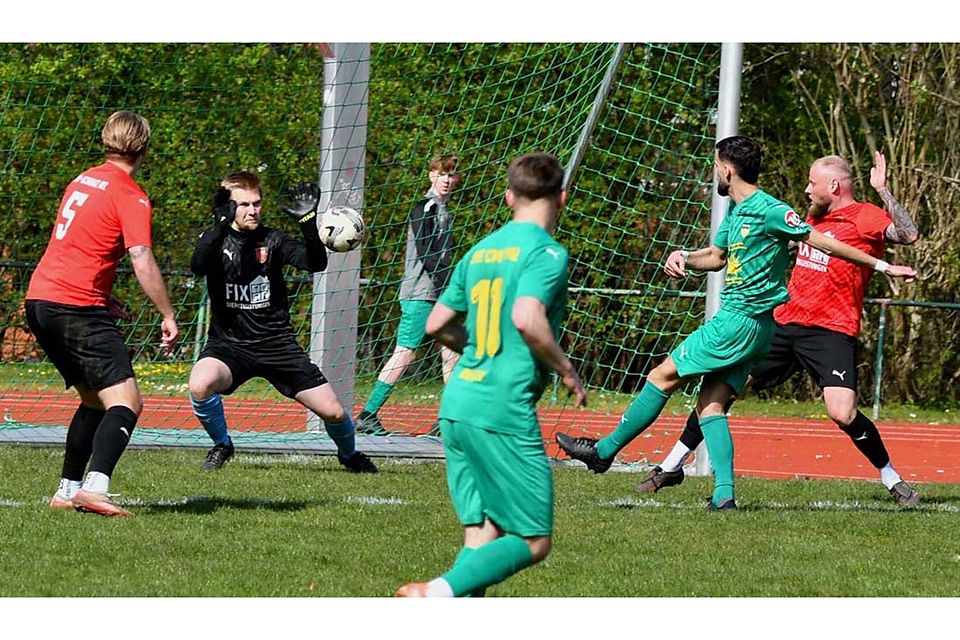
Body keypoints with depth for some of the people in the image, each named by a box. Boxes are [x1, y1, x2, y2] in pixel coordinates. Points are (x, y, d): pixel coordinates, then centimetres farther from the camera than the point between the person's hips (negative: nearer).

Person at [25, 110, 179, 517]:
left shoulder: (83, 181, 17)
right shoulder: (131, 197, -8)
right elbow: (143, 263, -18)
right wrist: (168, 316, -12)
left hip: (39, 300, 9)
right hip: (77, 308, -9)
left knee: (95, 400, 20)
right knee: (126, 402, -12)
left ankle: (68, 490, 18)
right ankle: (95, 487, -31)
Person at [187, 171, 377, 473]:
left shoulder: (272, 240, 2)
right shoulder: (216, 239, -2)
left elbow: (316, 264, -13)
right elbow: (198, 266, -26)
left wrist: (308, 222, -28)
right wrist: (222, 223, -38)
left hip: (277, 344, 2)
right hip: (229, 343, -2)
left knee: (333, 412, -3)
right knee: (200, 384, -34)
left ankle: (349, 454, 33)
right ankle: (221, 445, -4)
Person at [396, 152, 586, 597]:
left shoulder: (481, 251, 15)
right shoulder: (547, 252, -7)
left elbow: (436, 325, 19)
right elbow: (528, 318, -22)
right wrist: (567, 371, -8)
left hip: (456, 405, 8)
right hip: (504, 412, -8)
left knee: (482, 535, 10)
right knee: (533, 541, -3)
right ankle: (439, 592, -22)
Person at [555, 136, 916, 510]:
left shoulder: (769, 211, -14)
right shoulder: (736, 210, 15)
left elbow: (823, 242, -11)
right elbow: (716, 257, 29)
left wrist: (881, 266, -10)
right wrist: (684, 258, 8)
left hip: (741, 322, -9)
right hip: (740, 323, 9)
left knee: (663, 376, -2)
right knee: (710, 405, 3)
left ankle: (605, 450, 6)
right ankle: (724, 493, -6)